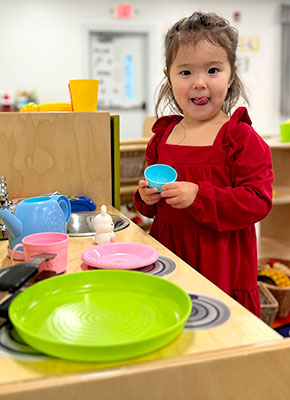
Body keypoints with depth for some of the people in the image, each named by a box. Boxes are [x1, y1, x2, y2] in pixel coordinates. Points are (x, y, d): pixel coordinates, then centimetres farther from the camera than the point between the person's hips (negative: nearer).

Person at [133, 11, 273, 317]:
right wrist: (147, 197, -3)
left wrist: (198, 197, -23)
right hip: (169, 252, 5)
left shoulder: (240, 138, -9)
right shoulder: (162, 136, 8)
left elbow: (259, 202, -17)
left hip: (222, 262, -4)